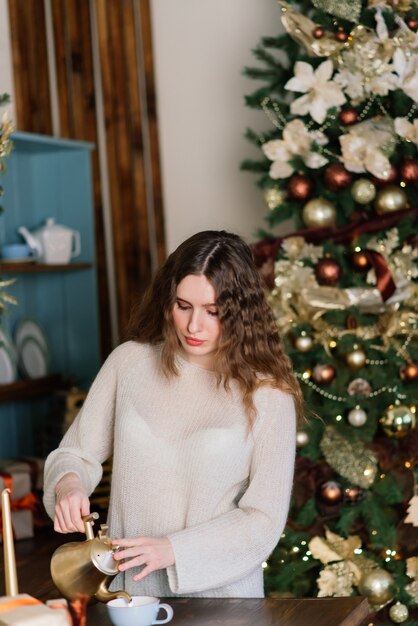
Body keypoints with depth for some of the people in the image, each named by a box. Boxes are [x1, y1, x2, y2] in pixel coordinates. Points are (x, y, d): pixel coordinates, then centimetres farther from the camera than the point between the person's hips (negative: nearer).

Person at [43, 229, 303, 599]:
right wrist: (68, 484, -11)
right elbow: (74, 453, 11)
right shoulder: (129, 361, 4)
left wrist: (174, 549, -15)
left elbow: (264, 521, -5)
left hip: (222, 595, -4)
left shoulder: (266, 393, -5)